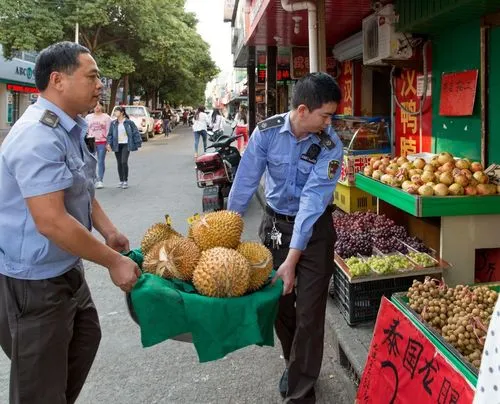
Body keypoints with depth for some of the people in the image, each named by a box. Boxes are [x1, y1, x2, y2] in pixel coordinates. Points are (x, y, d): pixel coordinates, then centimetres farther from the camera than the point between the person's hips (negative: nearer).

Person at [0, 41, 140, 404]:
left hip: (65, 269, 10)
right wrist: (114, 261, -22)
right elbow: (52, 222, -32)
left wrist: (109, 231, 6)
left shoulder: (69, 129, 7)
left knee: (85, 339, 27)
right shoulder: (39, 137, -26)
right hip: (33, 281, -10)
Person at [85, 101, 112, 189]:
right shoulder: (88, 117, 11)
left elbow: (108, 131, 1)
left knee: (101, 162, -1)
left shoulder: (106, 117, 4)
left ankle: (100, 180, 2)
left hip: (102, 142, -2)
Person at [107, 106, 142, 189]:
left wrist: (138, 143, -4)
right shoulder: (113, 123, 6)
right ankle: (121, 181, 18)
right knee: (119, 163, 8)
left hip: (126, 145, -4)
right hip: (117, 145, 4)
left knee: (124, 162, -14)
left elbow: (135, 132, -1)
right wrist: (109, 143, -1)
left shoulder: (129, 122, -4)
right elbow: (110, 134, 11)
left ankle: (126, 181, -3)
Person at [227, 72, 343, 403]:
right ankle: (294, 364, 40)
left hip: (315, 230, -2)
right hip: (275, 223, 3)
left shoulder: (330, 145, -19)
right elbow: (245, 183, -9)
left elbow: (313, 200, -26)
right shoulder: (267, 132, -14)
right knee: (278, 303, 14)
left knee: (309, 313, -1)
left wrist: (292, 258, -29)